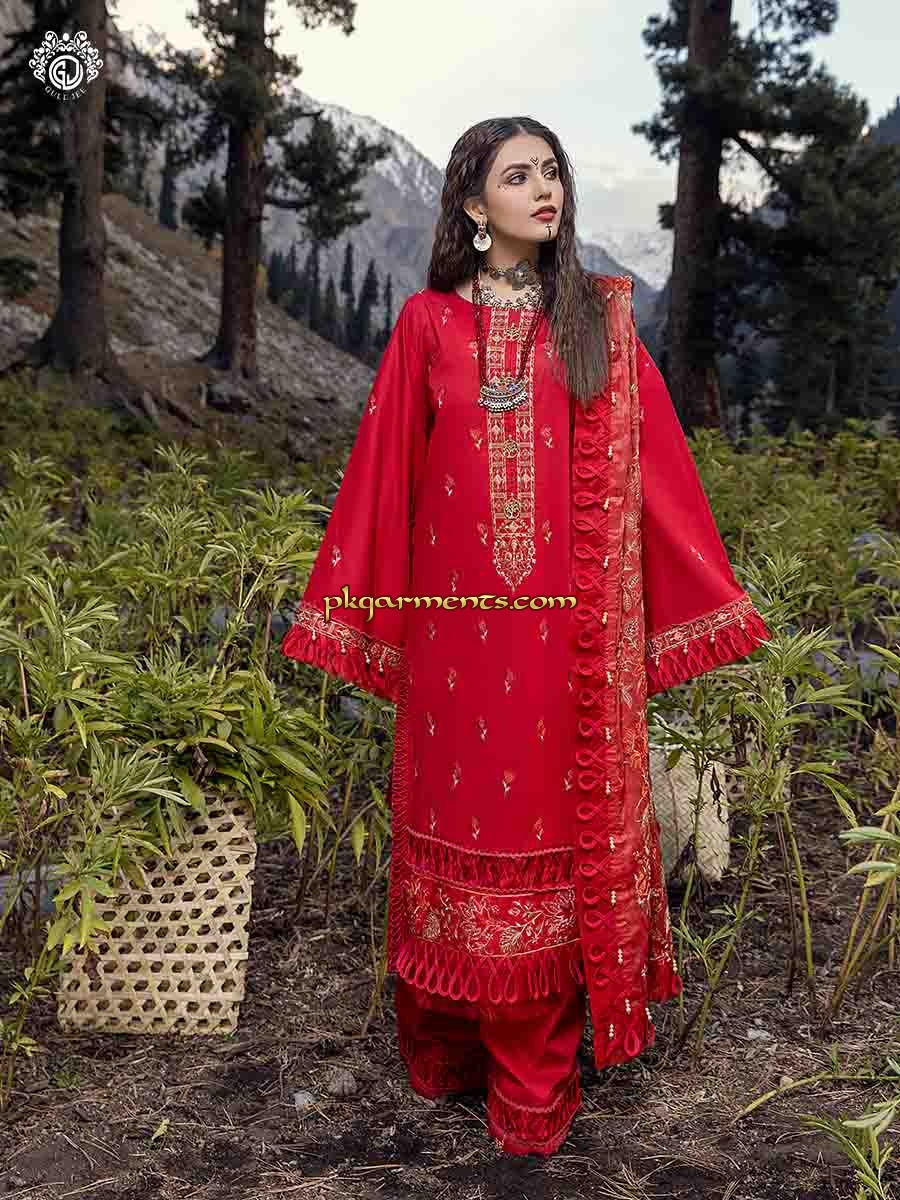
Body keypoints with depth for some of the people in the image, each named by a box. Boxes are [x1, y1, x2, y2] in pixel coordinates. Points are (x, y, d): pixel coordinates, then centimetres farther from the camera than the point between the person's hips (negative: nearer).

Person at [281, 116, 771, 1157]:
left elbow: (652, 465, 5)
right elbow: (383, 472, 7)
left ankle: (534, 1077, 21)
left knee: (552, 821, 5)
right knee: (461, 809, 8)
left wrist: (706, 598, 2)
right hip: (457, 626, 0)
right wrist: (350, 615, 7)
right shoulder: (428, 323, 7)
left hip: (570, 631, 0)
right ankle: (449, 1043, 28)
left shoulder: (599, 318, 7)